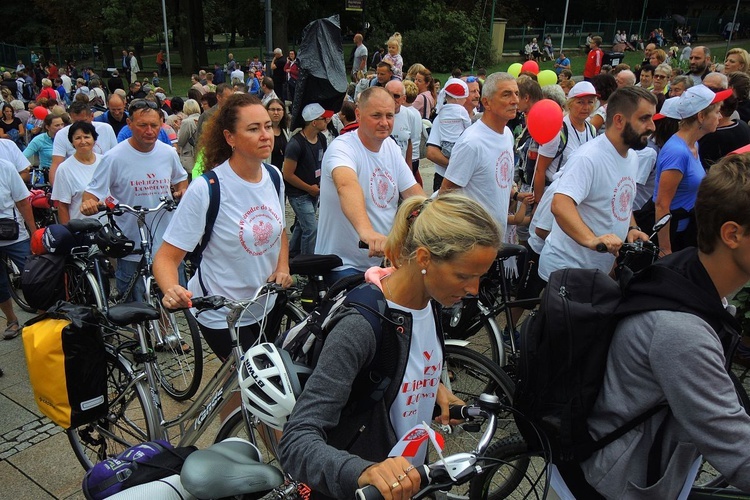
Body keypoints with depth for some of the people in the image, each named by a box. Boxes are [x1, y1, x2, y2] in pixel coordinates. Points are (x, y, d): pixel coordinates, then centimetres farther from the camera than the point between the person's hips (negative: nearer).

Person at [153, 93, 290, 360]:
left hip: (266, 306, 6)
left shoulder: (273, 176, -3)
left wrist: (283, 267, -4)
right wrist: (172, 291, -39)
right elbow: (166, 257, -19)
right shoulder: (206, 189, -21)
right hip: (222, 316, -6)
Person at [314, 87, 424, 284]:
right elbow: (347, 186, -43)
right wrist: (366, 230, -62)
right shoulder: (342, 148, -21)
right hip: (342, 265, -7)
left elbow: (413, 191, 5)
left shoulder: (391, 147, 5)